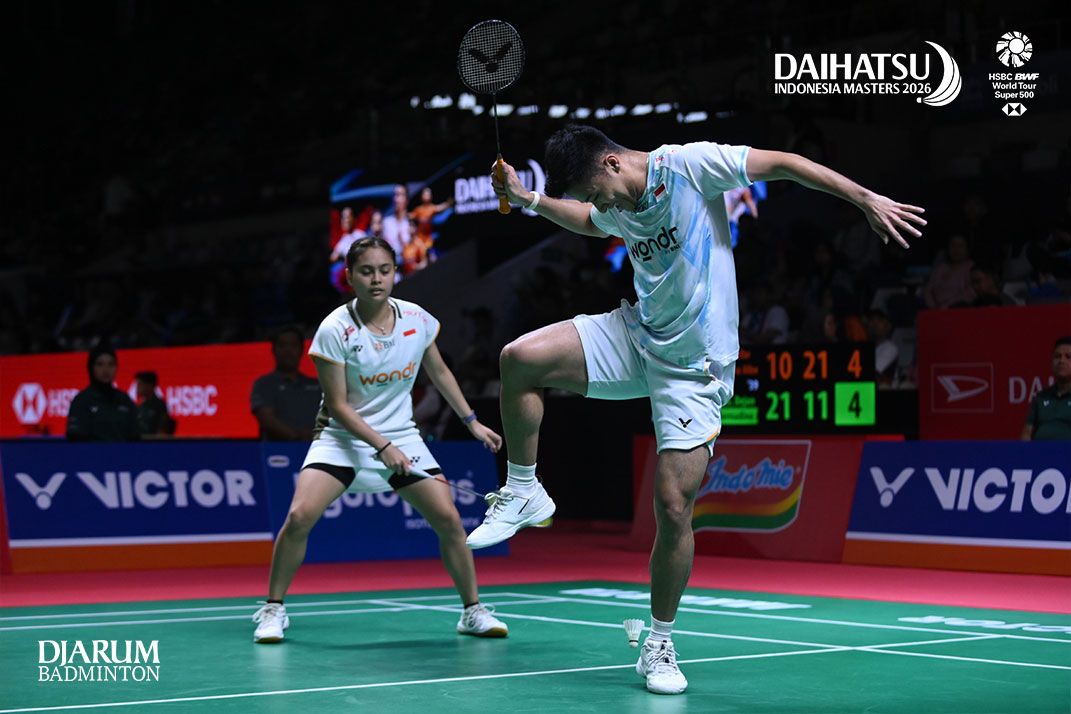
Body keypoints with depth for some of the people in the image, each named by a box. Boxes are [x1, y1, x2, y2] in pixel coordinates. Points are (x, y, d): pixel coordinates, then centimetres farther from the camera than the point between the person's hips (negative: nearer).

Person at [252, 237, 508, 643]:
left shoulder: (417, 320, -6)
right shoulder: (335, 330, -18)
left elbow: (439, 372, 13)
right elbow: (338, 406, -15)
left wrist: (472, 422, 13)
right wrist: (382, 446, -22)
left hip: (401, 438, 3)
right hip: (343, 437, -3)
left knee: (448, 518, -9)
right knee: (299, 516, -21)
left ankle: (473, 611, 10)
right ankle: (273, 610, -1)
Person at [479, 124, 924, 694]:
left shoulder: (689, 165, -15)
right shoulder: (616, 207, 5)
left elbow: (780, 162, -10)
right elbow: (589, 222, 31)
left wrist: (868, 199, -14)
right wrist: (527, 198, 17)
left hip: (693, 368, -6)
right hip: (635, 336, 6)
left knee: (673, 509, -7)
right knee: (520, 358, -15)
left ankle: (659, 645, 11)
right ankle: (523, 494, 4)